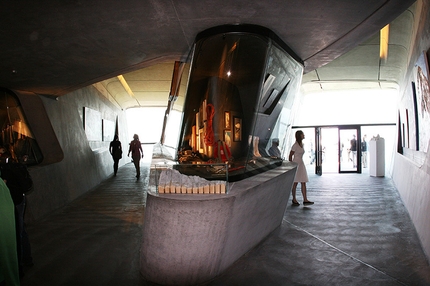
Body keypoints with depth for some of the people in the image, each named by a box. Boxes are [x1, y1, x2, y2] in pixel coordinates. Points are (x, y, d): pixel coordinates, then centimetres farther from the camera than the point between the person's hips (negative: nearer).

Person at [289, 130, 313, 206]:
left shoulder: (302, 144, 10)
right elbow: (290, 156, -10)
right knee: (295, 183, 1)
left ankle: (305, 200, 0)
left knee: (303, 183, 1)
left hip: (301, 164, 8)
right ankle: (294, 199, 13)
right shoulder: (295, 145, -13)